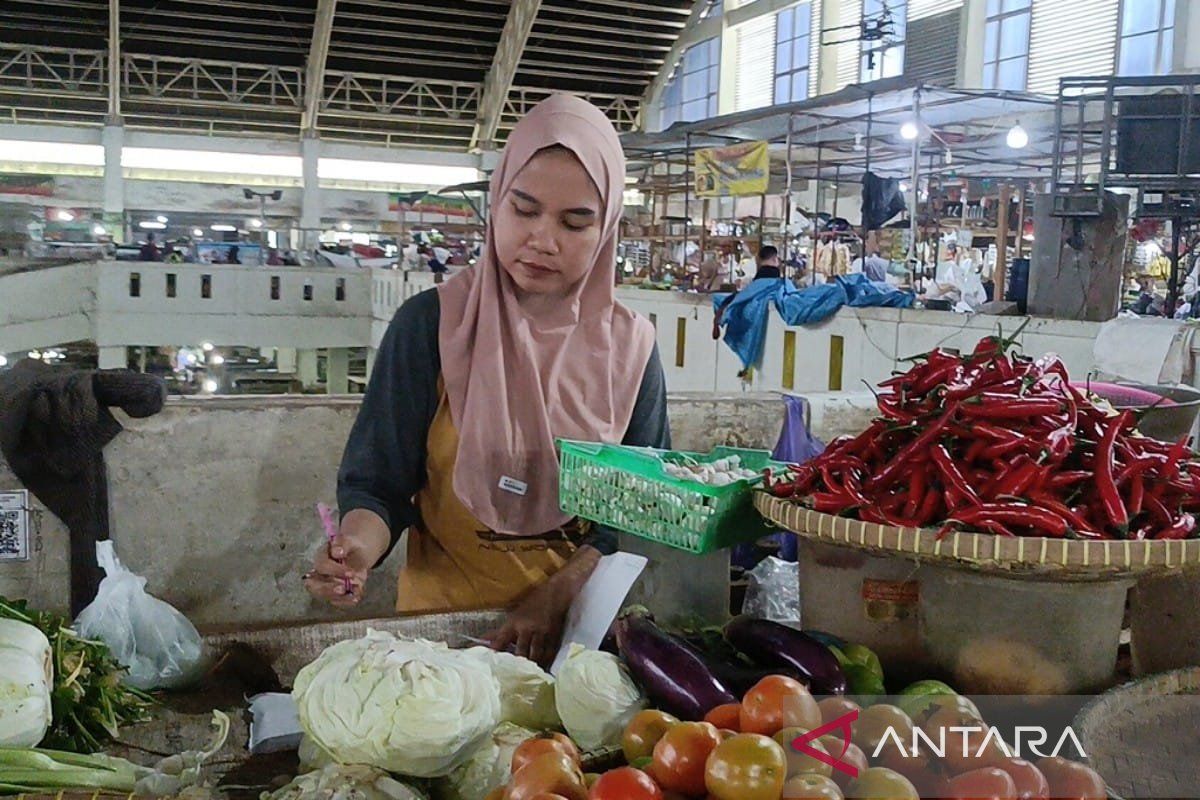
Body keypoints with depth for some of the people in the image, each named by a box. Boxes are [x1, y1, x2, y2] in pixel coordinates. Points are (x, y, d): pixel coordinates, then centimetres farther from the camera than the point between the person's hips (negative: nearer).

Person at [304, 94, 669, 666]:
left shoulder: (630, 345, 3)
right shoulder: (432, 323, -2)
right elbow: (378, 482, -1)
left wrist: (555, 599, -9)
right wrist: (357, 545, -22)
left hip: (578, 626, 1)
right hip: (444, 614, -1)